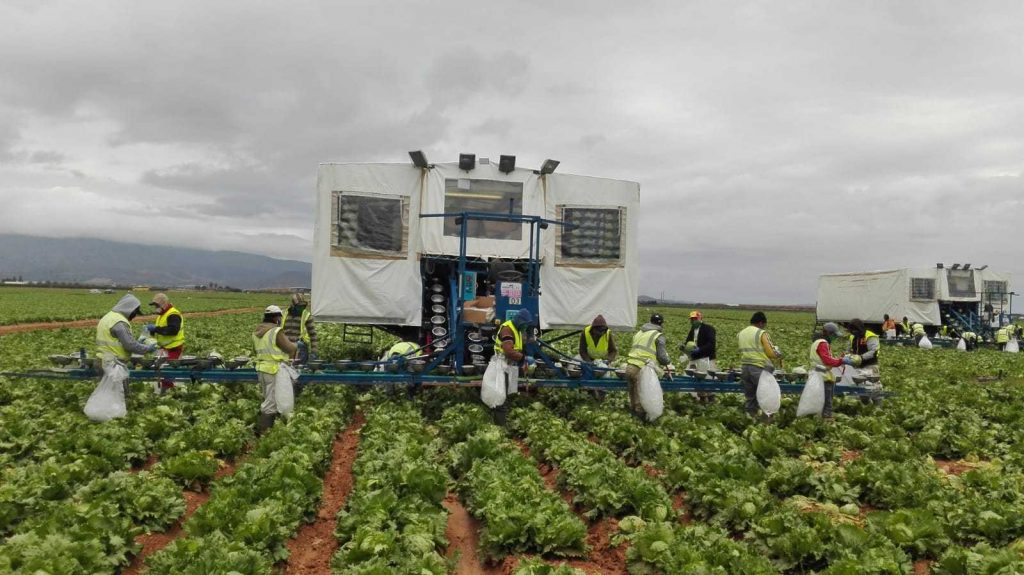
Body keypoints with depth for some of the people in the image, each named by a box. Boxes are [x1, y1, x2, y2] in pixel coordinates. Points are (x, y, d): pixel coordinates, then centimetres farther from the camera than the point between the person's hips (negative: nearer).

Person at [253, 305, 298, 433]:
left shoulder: (256, 332, 7)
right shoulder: (276, 332, -18)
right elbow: (290, 348, -13)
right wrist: (296, 346, 8)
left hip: (261, 369, 9)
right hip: (274, 370, -9)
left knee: (268, 398, 21)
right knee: (271, 401, 0)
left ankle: (267, 426, 30)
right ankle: (263, 430, 3)